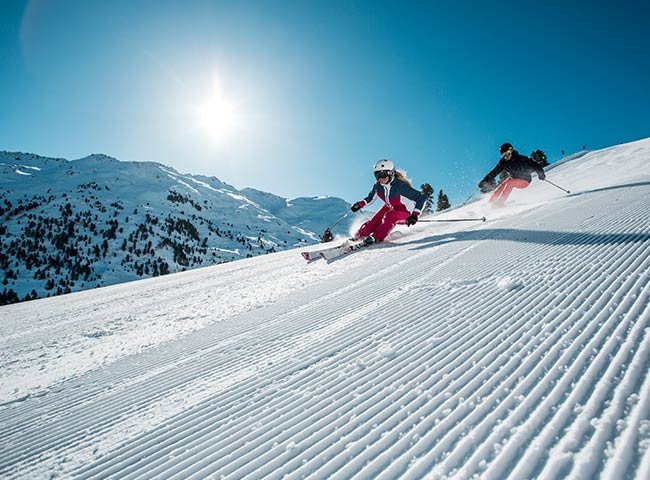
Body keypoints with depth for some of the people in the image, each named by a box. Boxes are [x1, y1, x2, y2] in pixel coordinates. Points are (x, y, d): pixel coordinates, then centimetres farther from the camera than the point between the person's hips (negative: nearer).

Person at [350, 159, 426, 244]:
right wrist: (360, 204, -9)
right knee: (375, 220, -14)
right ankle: (358, 236, 1)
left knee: (390, 216, -33)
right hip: (389, 208, 5)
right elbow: (371, 198, 7)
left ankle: (376, 238, -25)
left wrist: (415, 215, -36)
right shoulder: (377, 187, -16)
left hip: (404, 212, -5)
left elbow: (421, 197, -30)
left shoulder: (401, 186, -34)